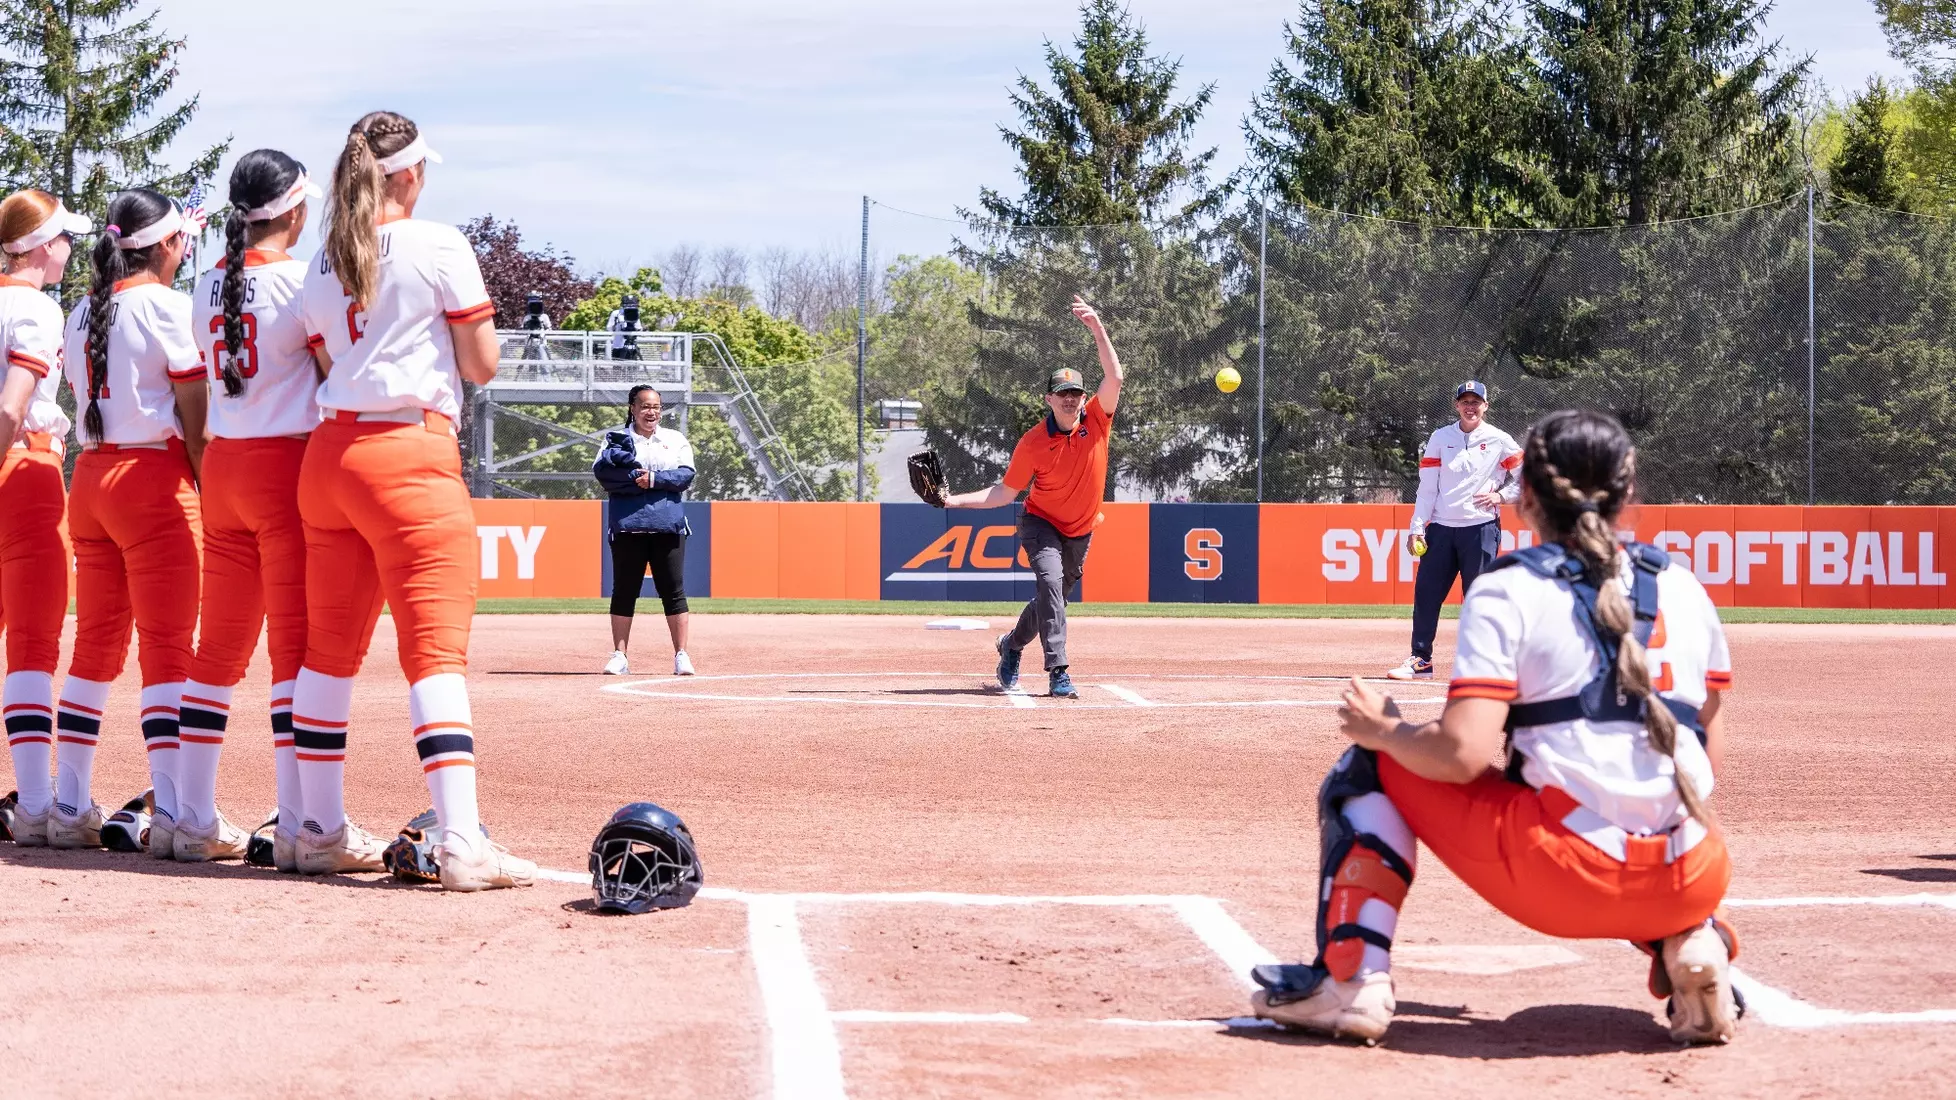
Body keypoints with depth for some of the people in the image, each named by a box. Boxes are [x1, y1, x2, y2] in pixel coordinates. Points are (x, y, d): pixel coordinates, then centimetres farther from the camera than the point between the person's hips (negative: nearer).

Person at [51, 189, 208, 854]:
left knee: (95, 646, 11)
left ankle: (70, 808, 11)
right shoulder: (168, 306, -7)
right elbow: (195, 418, -10)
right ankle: (170, 814, -12)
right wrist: (208, 495, -4)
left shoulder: (82, 316, 13)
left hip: (90, 476, 7)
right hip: (156, 480, -7)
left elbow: (91, 399, 14)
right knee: (167, 648, -7)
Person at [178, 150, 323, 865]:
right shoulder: (298, 280, -10)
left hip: (221, 464, 7)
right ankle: (296, 827, -8)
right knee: (296, 644, -6)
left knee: (219, 646, 11)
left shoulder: (209, 285, 10)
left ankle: (194, 819, 11)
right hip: (286, 463, -7)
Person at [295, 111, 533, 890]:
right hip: (410, 454, -6)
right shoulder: (438, 246, -4)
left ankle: (320, 829, 18)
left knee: (330, 644, 13)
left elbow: (332, 371, 15)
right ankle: (462, 843, -18)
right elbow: (483, 365, -3)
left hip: (329, 453, 7)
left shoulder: (324, 267, 14)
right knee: (437, 645, -10)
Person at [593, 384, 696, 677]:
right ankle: (619, 656, 6)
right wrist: (638, 480, -16)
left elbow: (685, 475, -1)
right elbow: (603, 472, -8)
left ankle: (681, 655, 2)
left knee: (673, 590, -1)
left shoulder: (676, 440, 13)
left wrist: (653, 479, -14)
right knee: (624, 590, 2)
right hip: (627, 526, -1)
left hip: (668, 528, 1)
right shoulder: (616, 440, 8)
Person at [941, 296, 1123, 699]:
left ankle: (1011, 644, 44)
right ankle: (1058, 673, -30)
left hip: (1080, 533, 4)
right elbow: (1005, 492, -10)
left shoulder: (1096, 420, -11)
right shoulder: (1033, 443, -16)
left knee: (1052, 597, 14)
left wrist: (1097, 328, -33)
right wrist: (957, 500, -21)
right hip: (1041, 524, -4)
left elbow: (1115, 378, -24)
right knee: (1050, 580, -28)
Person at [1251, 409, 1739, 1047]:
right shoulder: (1685, 587, 14)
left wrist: (1384, 731, 7)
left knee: (1372, 765, 16)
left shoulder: (1508, 592, -1)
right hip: (1692, 881, 4)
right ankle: (1691, 943, 10)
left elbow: (1464, 754, -11)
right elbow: (1710, 756, 17)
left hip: (1565, 879, -4)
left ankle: (1350, 983, 6)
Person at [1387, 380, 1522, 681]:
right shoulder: (1440, 438, 8)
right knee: (1425, 592, 0)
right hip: (1441, 527, 3)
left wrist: (1502, 496, -6)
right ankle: (1420, 660, 7)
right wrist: (1417, 527, -1)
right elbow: (1427, 487, 5)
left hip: (1481, 528, -3)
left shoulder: (1499, 441, 2)